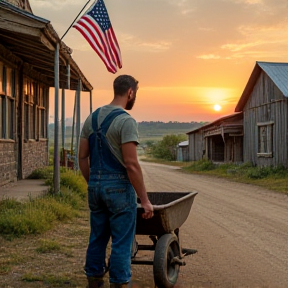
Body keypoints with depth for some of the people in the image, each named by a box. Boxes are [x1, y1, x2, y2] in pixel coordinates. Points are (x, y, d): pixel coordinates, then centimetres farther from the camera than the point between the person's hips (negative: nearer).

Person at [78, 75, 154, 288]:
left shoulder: (92, 118, 9)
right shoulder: (126, 121, -15)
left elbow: (82, 157, 11)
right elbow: (131, 164, -20)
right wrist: (144, 199, -14)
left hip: (95, 186, 8)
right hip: (119, 188, -7)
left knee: (97, 238, 16)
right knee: (121, 242, 0)